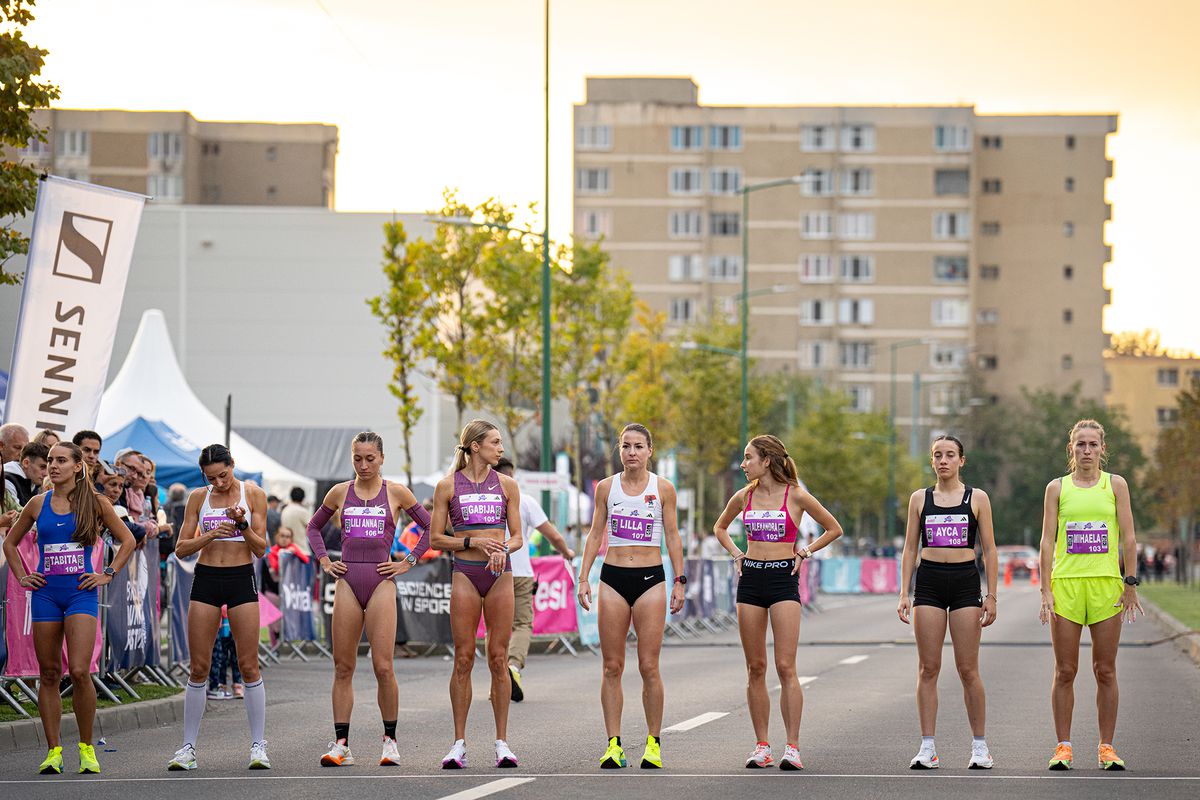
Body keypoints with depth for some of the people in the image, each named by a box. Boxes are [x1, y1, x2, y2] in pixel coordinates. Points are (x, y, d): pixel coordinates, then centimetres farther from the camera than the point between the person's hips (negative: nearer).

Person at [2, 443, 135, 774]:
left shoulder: (95, 503, 1)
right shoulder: (38, 504, 7)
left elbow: (127, 541, 11)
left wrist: (107, 575, 3)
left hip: (81, 592, -3)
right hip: (45, 593, 3)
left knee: (79, 671, -14)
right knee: (49, 673, 3)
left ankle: (86, 748, 0)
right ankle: (53, 751, 7)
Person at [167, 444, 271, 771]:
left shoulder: (253, 495, 1)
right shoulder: (198, 498, 6)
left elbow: (261, 549, 0)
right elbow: (181, 549, 4)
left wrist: (243, 524, -17)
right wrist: (210, 535, -13)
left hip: (242, 579, -2)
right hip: (205, 579, 2)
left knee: (249, 665, -4)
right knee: (199, 667, 0)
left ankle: (258, 745, 2)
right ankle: (188, 748, 5)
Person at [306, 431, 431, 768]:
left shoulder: (396, 493, 5)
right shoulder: (340, 493, 11)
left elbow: (431, 528, 11)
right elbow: (314, 527, 25)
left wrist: (408, 562, 4)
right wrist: (324, 561, 12)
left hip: (381, 582, -2)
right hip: (347, 582, 2)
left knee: (383, 667, -9)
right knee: (342, 667, 0)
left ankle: (390, 741, 3)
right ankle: (341, 744, 2)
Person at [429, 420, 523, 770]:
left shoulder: (506, 485, 9)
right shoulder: (448, 486, 3)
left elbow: (517, 537, 10)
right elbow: (436, 538, 2)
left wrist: (503, 549, -11)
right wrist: (473, 543, -11)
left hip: (500, 574, 2)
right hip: (465, 574, -2)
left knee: (499, 659, 0)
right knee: (464, 659, -2)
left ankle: (502, 741, 4)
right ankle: (459, 743, 2)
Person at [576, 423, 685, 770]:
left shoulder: (663, 488, 3)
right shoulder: (606, 487, 6)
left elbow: (672, 537, 6)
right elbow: (595, 535, 10)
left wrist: (679, 581, 1)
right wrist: (583, 577, 3)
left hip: (650, 579, -2)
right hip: (613, 578, 2)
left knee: (649, 667, -4)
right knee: (612, 666, 0)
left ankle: (653, 744, 4)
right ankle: (613, 744, 2)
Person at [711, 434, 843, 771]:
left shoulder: (795, 496, -3)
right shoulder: (744, 497, 8)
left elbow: (833, 529, 7)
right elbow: (720, 528, 27)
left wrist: (804, 551, 1)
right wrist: (735, 554, 12)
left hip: (783, 579, -4)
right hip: (751, 579, 4)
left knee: (785, 667, -10)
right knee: (755, 668, 4)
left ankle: (792, 747, -8)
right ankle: (762, 746, 8)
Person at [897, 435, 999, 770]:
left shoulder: (977, 498, 5)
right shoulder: (920, 498, 10)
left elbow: (989, 550, 5)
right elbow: (910, 549, 11)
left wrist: (991, 596, -1)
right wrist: (904, 594, 2)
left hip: (965, 582, -2)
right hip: (928, 582, 2)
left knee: (968, 669, -3)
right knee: (928, 668, -1)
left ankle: (980, 746, 6)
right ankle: (927, 748, 1)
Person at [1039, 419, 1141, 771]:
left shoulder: (1115, 485, 7)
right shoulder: (1057, 488, 7)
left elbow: (1128, 537, 5)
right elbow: (1047, 540, 4)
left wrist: (1131, 585, -3)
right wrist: (1045, 590, -4)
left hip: (1106, 584, 0)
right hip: (1066, 583, 0)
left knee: (1105, 671, 1)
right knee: (1065, 671, -1)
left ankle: (1107, 748, 6)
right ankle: (1063, 747, 3)